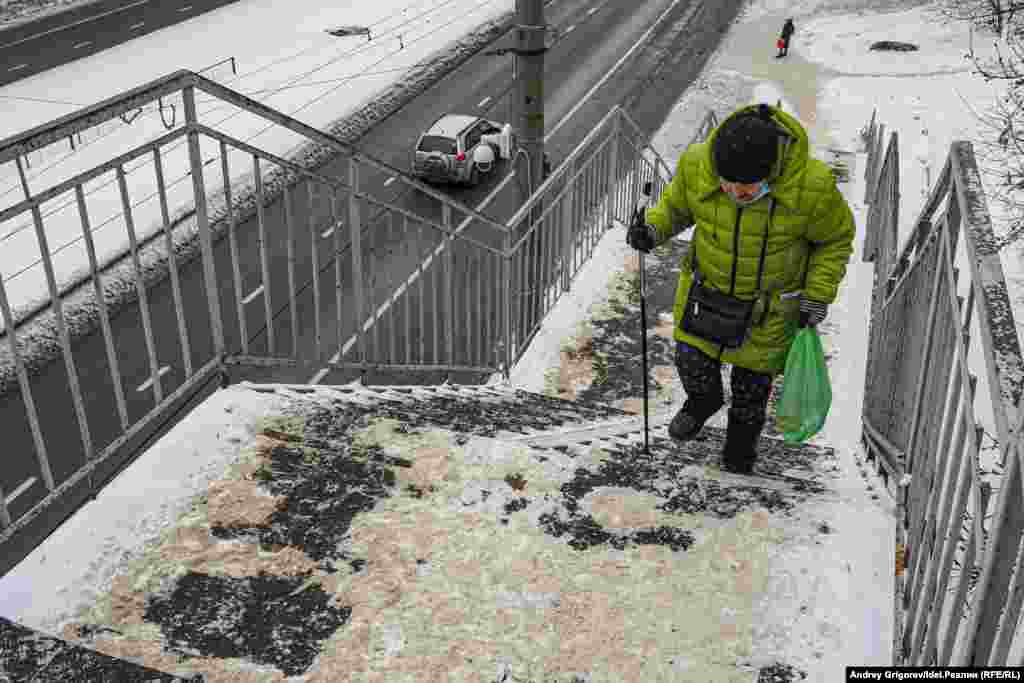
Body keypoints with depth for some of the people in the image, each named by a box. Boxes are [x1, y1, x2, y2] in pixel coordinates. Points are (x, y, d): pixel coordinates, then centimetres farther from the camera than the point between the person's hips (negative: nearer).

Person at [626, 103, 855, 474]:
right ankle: (703, 401, 46)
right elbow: (676, 204, -3)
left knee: (753, 376, 16)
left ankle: (743, 433, 48)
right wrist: (654, 226, -23)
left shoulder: (812, 186, -30)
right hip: (707, 283, 2)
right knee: (691, 358, 9)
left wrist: (819, 295, -12)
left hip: (771, 299, -1)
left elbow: (835, 238, -9)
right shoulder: (696, 165, -26)